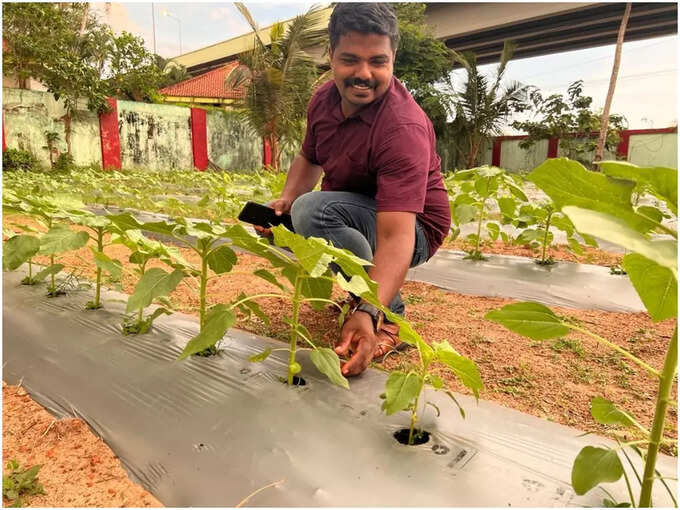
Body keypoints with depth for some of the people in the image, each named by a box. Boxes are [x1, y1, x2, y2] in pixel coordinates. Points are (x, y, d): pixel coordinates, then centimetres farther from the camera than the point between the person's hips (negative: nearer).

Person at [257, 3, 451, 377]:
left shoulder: (403, 128, -30)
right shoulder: (324, 99, -6)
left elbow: (396, 237, -39)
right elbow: (309, 158, 12)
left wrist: (369, 313, -51)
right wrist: (285, 199, -9)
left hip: (413, 230, -8)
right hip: (355, 213, 8)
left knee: (313, 210, -32)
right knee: (275, 223, 9)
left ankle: (388, 316, -16)